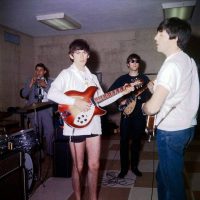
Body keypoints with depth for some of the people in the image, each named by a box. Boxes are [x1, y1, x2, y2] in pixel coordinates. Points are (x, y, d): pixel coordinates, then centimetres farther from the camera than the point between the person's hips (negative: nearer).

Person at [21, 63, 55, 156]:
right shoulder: (30, 81, 12)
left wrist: (45, 86, -15)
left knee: (50, 132, -9)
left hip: (46, 109, -1)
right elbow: (24, 94, -1)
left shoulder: (50, 82, 11)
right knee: (36, 133, 3)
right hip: (34, 110, 1)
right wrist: (31, 83, -11)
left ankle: (50, 152, 6)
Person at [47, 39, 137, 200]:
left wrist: (122, 92, 5)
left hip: (93, 124, 5)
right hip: (76, 125, -5)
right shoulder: (66, 74, -3)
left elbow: (102, 100, 12)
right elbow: (51, 93, -19)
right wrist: (75, 102, -24)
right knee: (78, 167, 8)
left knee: (94, 165, 10)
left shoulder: (92, 77, 15)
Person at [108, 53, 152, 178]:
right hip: (126, 113, 0)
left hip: (140, 114, 0)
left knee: (137, 141, 9)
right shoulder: (122, 78, 7)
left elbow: (149, 95, -5)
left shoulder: (144, 78, 6)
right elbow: (110, 92, 5)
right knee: (124, 141, 0)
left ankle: (134, 166, 25)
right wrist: (119, 101, -8)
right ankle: (124, 168, 14)